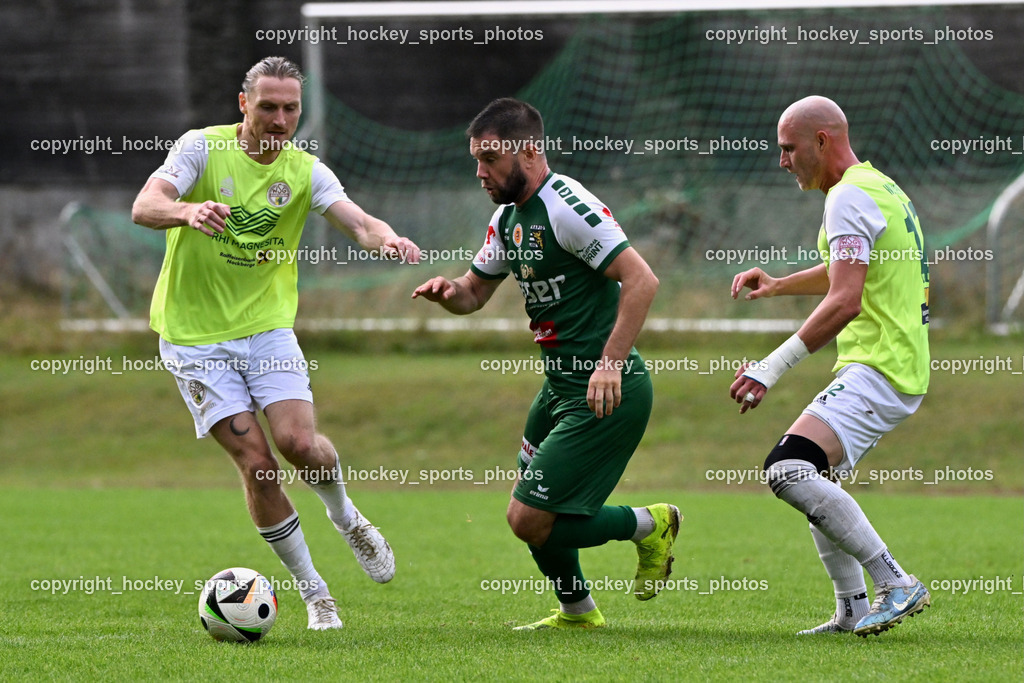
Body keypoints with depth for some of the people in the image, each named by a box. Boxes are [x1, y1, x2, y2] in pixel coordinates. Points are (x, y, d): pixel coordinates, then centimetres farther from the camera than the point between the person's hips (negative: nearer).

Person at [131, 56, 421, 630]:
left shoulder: (306, 172, 0)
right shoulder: (203, 148, -8)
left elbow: (360, 222, -15)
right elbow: (144, 207, -22)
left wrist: (387, 239, -39)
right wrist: (189, 211, -45)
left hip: (267, 328, 2)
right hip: (195, 334, -2)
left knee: (300, 443, -18)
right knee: (257, 463, -10)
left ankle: (345, 516, 17)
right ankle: (314, 593, 6)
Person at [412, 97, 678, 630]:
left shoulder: (567, 206, -18)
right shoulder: (508, 217, 12)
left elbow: (641, 281, -23)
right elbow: (474, 292, 23)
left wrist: (610, 363, -28)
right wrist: (448, 291, -1)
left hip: (605, 392, -10)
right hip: (561, 386, 10)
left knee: (531, 520, -12)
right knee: (528, 512, 17)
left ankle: (648, 526, 6)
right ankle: (576, 612, 35)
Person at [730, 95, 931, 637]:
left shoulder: (849, 197, -13)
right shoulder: (882, 188, 19)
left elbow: (845, 302, -23)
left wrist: (771, 368, -24)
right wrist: (778, 285, 26)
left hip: (878, 370, -11)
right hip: (902, 371, 11)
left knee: (787, 470, -23)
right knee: (812, 478, 21)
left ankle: (898, 586, -24)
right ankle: (853, 611, 21)